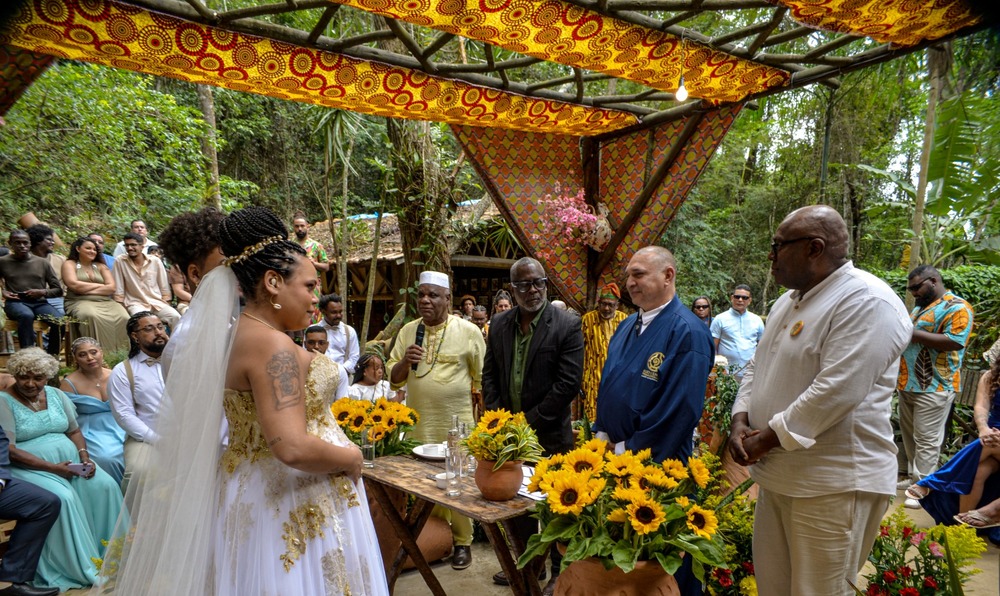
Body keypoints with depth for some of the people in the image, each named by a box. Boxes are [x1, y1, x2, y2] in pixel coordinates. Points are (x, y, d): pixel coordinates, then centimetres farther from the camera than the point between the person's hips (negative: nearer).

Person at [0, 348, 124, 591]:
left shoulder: (56, 395, 10)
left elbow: (74, 431, 13)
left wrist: (85, 457, -6)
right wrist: (52, 468, -19)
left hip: (70, 460, 5)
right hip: (31, 468, -5)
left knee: (105, 485, -17)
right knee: (63, 498, -30)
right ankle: (81, 567, -17)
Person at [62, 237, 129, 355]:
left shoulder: (101, 266, 23)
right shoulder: (70, 264, 14)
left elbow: (111, 287, 8)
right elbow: (74, 285, -6)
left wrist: (87, 289, -3)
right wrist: (99, 285, 3)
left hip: (105, 302, 4)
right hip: (80, 302, -3)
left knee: (124, 318, -29)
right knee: (92, 316, -40)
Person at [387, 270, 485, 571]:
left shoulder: (469, 331, -4)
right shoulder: (408, 331, 6)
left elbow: (482, 379, 1)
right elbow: (394, 378, 10)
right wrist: (404, 362, -11)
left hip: (457, 423, -3)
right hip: (417, 423, 4)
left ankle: (462, 542, 21)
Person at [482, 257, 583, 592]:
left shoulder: (567, 326, -12)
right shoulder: (500, 324, 4)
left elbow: (569, 383, -16)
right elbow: (489, 373, 9)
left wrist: (529, 422, -15)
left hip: (549, 436, -5)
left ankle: (560, 572, 28)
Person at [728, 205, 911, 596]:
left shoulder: (867, 302, -18)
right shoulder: (789, 300, 13)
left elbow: (836, 393, -25)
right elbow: (758, 367, 16)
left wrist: (766, 439, -17)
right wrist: (741, 421, -1)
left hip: (832, 486, -9)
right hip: (776, 474, 9)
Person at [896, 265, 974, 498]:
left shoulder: (957, 308, -10)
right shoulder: (920, 307, 19)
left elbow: (954, 342, -22)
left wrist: (914, 333, -21)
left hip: (933, 387, -9)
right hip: (908, 384, 9)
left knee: (926, 440, -4)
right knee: (909, 435, 15)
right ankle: (913, 476, 27)